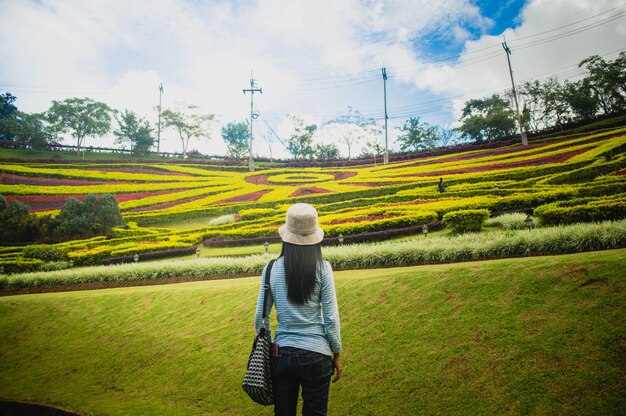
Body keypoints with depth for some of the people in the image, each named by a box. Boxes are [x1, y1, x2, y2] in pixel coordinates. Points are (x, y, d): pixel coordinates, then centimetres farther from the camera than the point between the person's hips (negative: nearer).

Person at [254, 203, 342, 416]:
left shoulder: (272, 269, -4)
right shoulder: (322, 268, -9)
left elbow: (260, 318, 1)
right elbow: (331, 318, -7)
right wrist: (337, 354, 6)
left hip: (282, 353, 2)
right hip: (316, 354, -1)